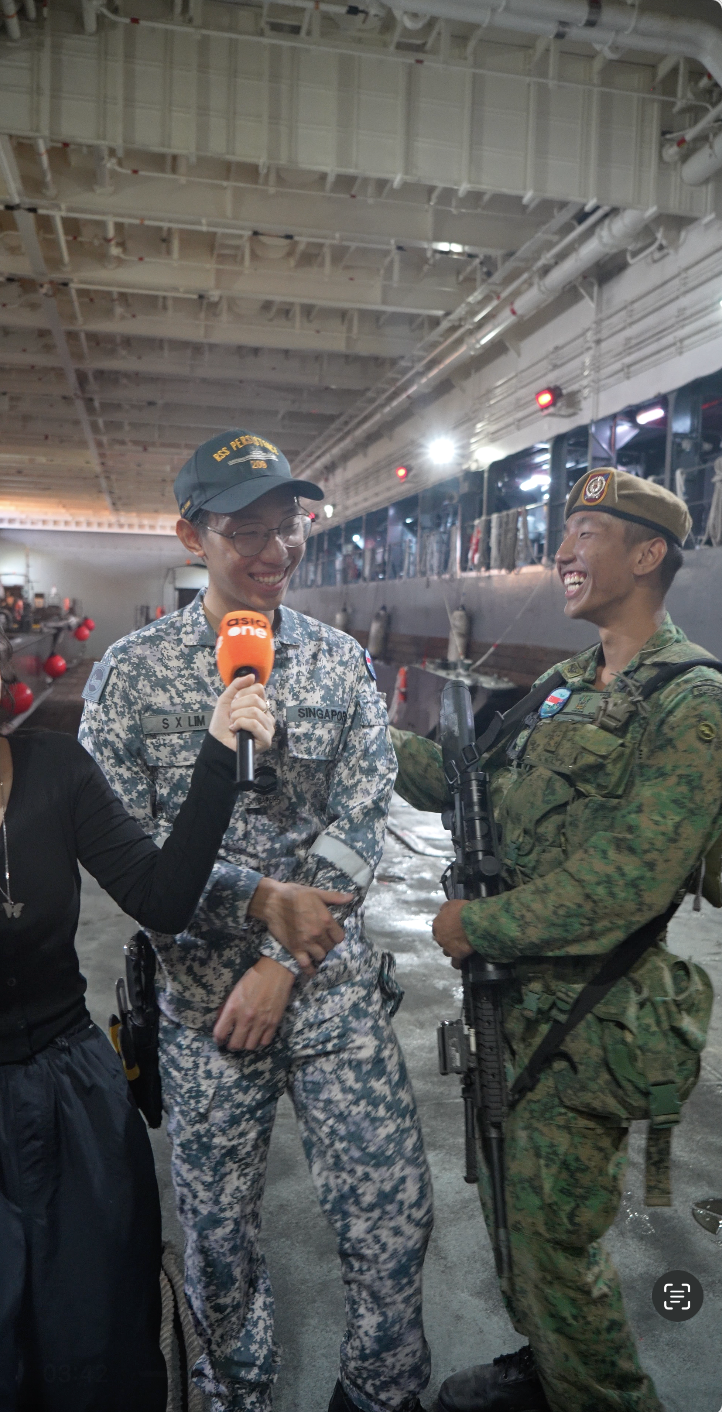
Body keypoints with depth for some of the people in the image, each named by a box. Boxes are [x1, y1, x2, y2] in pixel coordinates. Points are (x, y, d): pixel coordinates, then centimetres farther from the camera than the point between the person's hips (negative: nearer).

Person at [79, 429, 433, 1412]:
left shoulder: (343, 664, 1)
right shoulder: (133, 672, -4)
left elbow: (359, 824, -3)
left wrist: (281, 963, -10)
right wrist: (262, 898, -16)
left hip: (332, 982, 1)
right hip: (200, 992, -1)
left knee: (394, 1211, 5)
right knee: (218, 1230, 14)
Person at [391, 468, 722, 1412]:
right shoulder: (567, 690, 10)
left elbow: (626, 881, -25)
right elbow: (461, 783, 13)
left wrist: (478, 926, -17)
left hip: (590, 1015, -8)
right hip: (517, 992, 8)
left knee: (553, 1234, 7)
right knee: (514, 1209, 22)